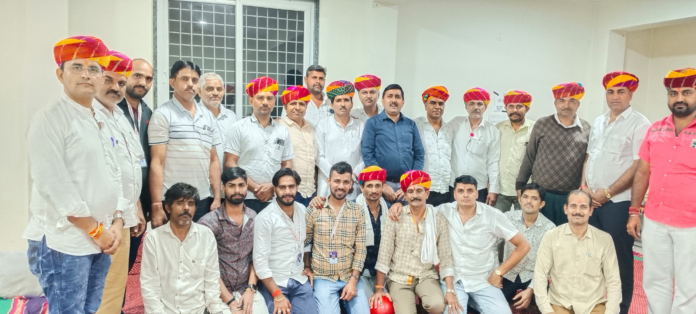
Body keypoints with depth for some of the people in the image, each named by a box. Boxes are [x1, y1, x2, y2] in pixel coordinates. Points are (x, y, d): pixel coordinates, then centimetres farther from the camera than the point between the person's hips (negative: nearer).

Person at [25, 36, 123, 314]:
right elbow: (54, 185, -17)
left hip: (102, 240, 7)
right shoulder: (49, 119, -10)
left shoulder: (102, 121, 13)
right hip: (63, 242, -7)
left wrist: (116, 223, 1)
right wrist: (96, 230, -13)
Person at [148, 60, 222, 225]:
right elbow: (157, 163, -8)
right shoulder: (162, 115, -3)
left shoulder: (208, 117, 11)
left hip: (203, 201, 5)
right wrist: (157, 206, -12)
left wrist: (217, 197, 7)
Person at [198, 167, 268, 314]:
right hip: (219, 293, -3)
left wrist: (250, 288, -5)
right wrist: (229, 301, -11)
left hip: (247, 290, 3)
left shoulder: (254, 218, 3)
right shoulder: (208, 222, -9)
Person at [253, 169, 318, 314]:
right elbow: (260, 261, -15)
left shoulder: (303, 210, 3)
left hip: (300, 281, 4)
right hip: (273, 283, -4)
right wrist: (278, 295, -16)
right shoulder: (265, 218, -14)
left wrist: (308, 267, 6)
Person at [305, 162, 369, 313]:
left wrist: (353, 280, -7)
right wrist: (306, 268, 1)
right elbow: (303, 243, 6)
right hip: (323, 278, -1)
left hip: (351, 277, 2)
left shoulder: (358, 212, 1)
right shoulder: (314, 210, -3)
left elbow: (360, 249, 0)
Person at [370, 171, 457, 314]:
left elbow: (446, 256, 0)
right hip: (399, 278, -1)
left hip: (427, 277, 1)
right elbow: (384, 254, -6)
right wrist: (379, 289, -8)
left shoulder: (439, 220, 0)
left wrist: (450, 291, -8)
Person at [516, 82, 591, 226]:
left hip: (572, 197, 1)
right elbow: (529, 156, 4)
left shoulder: (586, 128, 4)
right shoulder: (542, 124, 0)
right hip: (541, 194, -1)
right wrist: (520, 185, 3)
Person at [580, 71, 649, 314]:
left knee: (619, 257, 4)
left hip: (618, 202, -6)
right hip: (591, 200, 6)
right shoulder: (598, 122, 13)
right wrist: (584, 185, 2)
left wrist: (608, 192, -14)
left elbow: (639, 166, -13)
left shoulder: (639, 124, -7)